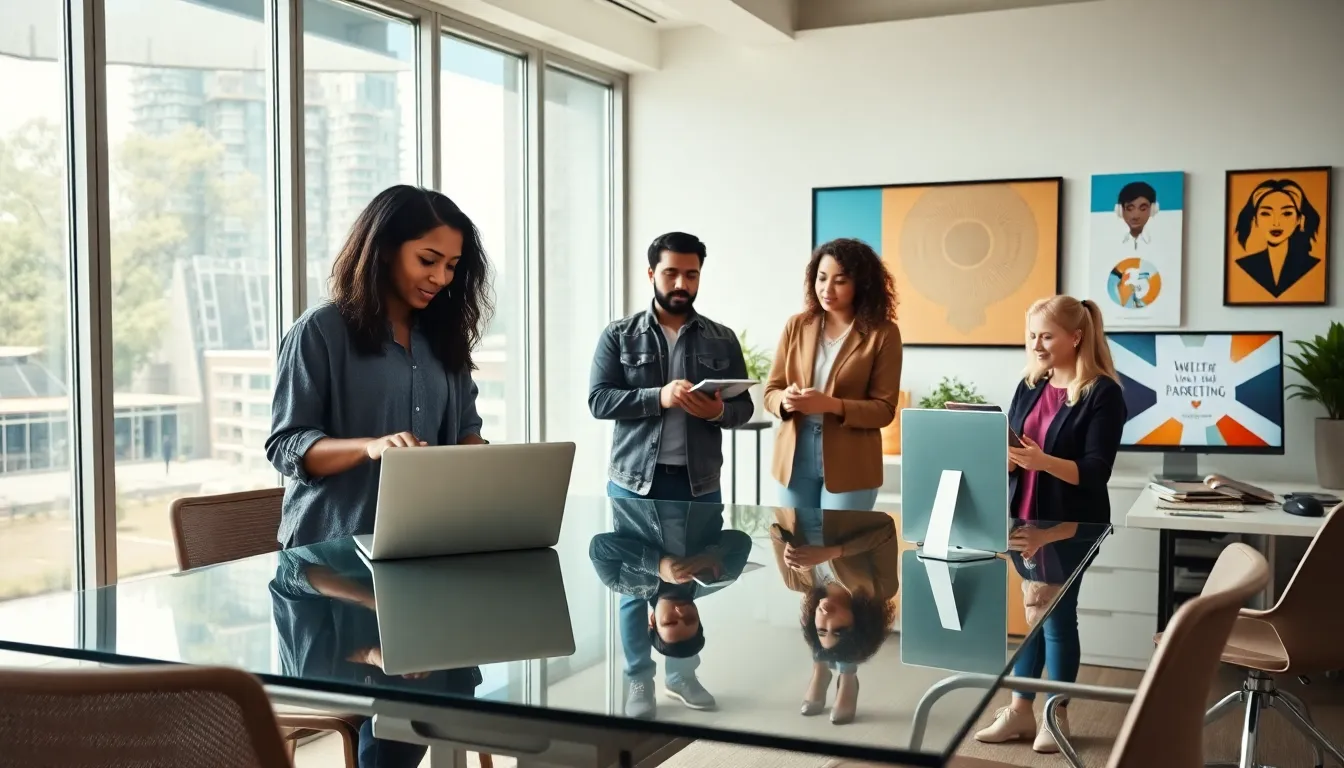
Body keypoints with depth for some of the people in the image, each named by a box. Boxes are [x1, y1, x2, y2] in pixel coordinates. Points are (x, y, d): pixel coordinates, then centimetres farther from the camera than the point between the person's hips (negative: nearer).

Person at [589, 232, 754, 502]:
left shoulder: (723, 339, 7)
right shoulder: (618, 335, 3)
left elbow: (744, 407, 8)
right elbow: (598, 400, -5)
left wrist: (719, 412, -15)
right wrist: (658, 397, -20)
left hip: (700, 483, 1)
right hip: (633, 482, -1)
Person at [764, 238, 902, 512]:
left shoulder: (882, 333, -4)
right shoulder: (796, 325, 5)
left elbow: (884, 409, -7)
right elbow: (771, 391, 8)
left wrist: (831, 405, -21)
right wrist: (786, 400, -15)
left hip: (849, 464, -3)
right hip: (794, 458, 3)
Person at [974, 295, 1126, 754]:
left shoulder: (1103, 392, -12)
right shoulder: (1030, 386, 8)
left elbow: (1095, 472, -17)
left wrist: (1042, 461, -30)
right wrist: (1003, 458, -12)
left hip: (1070, 525, -6)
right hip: (1026, 518, 6)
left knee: (1059, 616, 4)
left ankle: (1057, 716, 20)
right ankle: (1020, 710, 23)